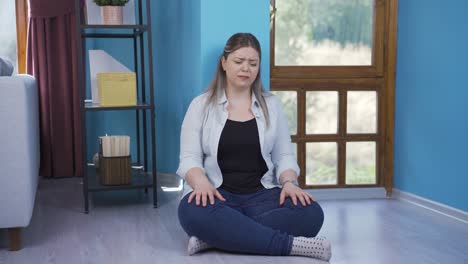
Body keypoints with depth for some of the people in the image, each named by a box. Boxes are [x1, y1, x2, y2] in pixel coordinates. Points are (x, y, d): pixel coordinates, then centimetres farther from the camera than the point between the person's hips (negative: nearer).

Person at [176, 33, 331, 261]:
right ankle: (292, 244, -34)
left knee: (310, 214, -28)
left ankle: (217, 236, -27)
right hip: (217, 194, -2)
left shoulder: (271, 105, 11)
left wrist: (289, 183, -14)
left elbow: (284, 156, 9)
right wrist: (201, 183, -24)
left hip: (262, 195, 2)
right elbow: (189, 158, -2)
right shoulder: (201, 105, 5)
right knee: (194, 212, -38)